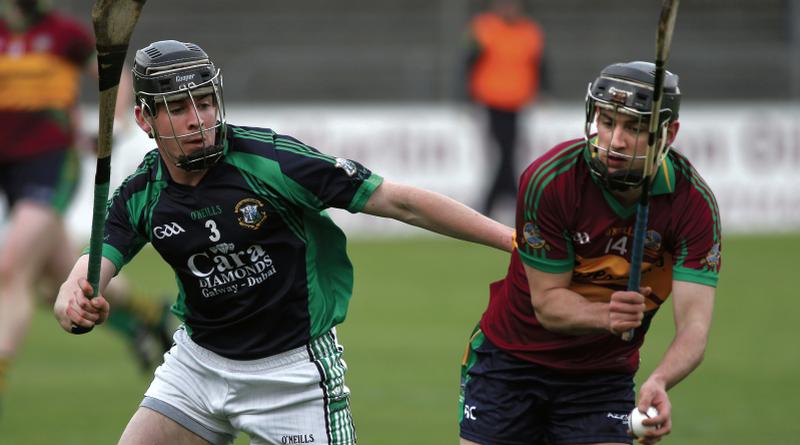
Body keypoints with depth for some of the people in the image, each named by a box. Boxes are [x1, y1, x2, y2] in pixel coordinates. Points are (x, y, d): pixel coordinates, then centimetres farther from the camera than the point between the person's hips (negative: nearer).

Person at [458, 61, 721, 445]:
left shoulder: (694, 202, -18)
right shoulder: (547, 180, -22)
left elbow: (694, 323, -26)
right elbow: (547, 301, -17)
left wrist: (659, 382, -47)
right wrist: (606, 316, -39)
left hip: (604, 372, 1)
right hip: (511, 356, -1)